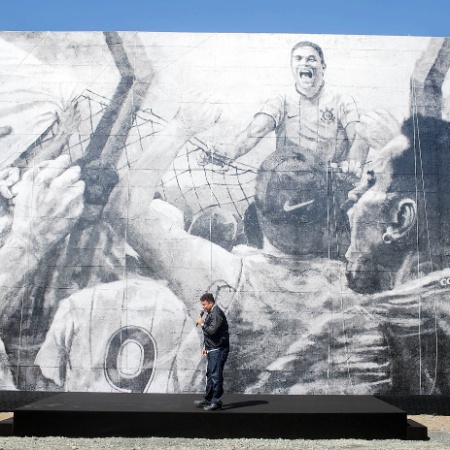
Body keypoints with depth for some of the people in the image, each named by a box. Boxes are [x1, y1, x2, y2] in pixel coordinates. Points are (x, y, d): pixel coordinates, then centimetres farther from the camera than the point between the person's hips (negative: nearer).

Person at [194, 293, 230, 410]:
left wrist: (202, 324, -8)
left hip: (219, 350, -10)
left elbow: (212, 330, -24)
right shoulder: (210, 313, 17)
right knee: (210, 375, 16)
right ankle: (208, 399, 25)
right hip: (212, 350, 10)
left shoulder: (217, 313, -14)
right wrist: (205, 347, 19)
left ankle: (216, 402, -1)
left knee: (216, 375, -7)